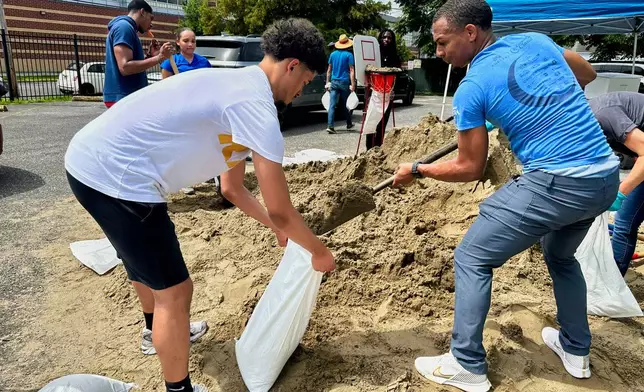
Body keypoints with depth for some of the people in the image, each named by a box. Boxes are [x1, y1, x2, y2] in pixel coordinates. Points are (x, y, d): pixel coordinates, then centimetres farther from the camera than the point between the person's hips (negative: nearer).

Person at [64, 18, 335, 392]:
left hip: (93, 160, 11)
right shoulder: (255, 105, -18)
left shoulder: (238, 89, 14)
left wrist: (279, 229, 28)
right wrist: (319, 251, 1)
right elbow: (280, 210, -16)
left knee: (147, 260, 32)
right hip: (114, 174, -11)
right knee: (175, 289, 0)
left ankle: (161, 330, 58)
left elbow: (233, 189, 23)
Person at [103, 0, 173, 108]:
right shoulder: (124, 26, -9)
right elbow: (125, 67, -22)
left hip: (127, 96, 11)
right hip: (123, 97, -11)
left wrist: (150, 55, 12)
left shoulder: (126, 27, 21)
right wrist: (159, 57, -18)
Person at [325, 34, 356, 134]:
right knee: (346, 105, 12)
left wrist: (327, 82, 19)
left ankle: (330, 126, -16)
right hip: (344, 82, -2)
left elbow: (329, 70, 13)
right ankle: (349, 124, 29)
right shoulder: (349, 55, -4)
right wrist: (352, 85, -10)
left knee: (332, 105, -4)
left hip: (334, 82, 2)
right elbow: (351, 70, -9)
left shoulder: (333, 54, 8)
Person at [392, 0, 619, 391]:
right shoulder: (537, 41, 9)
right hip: (607, 176, 8)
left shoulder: (471, 89, -8)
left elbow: (470, 168, -2)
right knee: (561, 255, 32)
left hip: (556, 183, -7)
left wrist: (416, 170, 10)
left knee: (471, 259, 6)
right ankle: (576, 350, 43)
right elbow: (588, 74, 27)